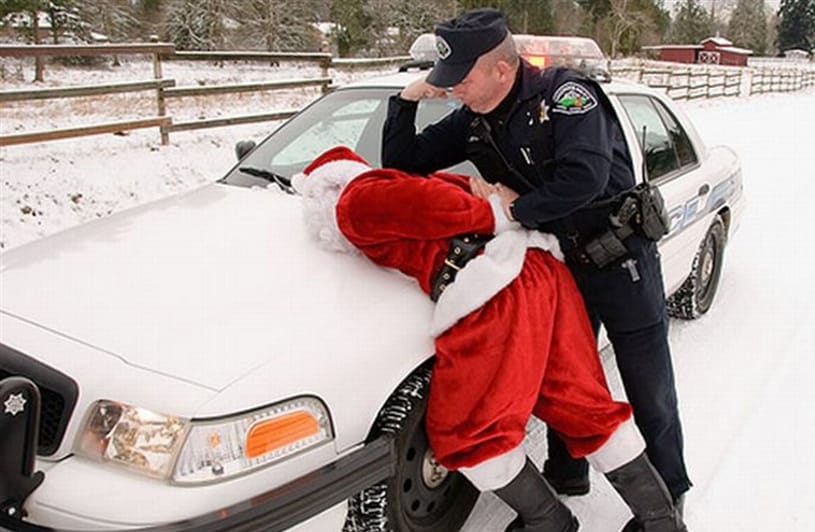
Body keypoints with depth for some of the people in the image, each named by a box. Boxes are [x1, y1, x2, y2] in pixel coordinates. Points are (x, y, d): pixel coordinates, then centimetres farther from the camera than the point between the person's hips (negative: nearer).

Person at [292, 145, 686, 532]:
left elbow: (423, 201, -7)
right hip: (543, 265, 9)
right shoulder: (397, 184, 32)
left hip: (494, 294, -9)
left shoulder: (355, 204, 6)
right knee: (586, 408, 16)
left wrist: (492, 216, -1)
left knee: (464, 434, 8)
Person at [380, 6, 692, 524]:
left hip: (622, 262, -6)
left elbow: (585, 176, -33)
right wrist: (406, 100, -8)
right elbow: (402, 166, 5)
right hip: (561, 267, 6)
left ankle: (667, 497, 29)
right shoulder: (474, 122, 0)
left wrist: (515, 207, -24)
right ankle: (566, 476, 41)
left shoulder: (565, 94, -19)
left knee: (650, 394, 8)